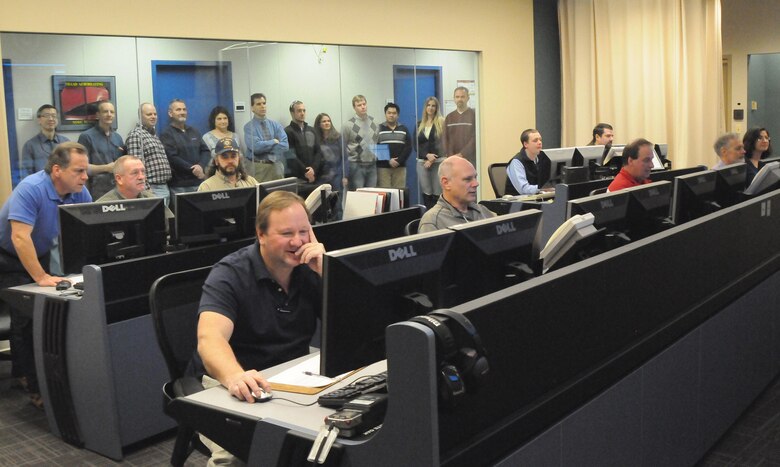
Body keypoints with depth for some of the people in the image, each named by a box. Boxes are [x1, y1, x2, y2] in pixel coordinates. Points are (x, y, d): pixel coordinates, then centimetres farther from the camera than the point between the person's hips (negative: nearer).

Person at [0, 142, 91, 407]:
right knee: (27, 315, -13)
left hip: (40, 255, 6)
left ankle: (23, 373, 17)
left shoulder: (80, 193, -11)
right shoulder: (31, 190, -30)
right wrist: (40, 277, -37)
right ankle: (34, 386, -3)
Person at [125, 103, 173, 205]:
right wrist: (146, 189, -21)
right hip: (152, 189, -8)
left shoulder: (154, 134, 19)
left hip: (165, 188, 8)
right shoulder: (135, 135, -8)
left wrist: (166, 185, 16)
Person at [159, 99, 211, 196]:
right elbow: (172, 158, -12)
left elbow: (206, 151, 10)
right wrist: (193, 170, -14)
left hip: (199, 183, 6)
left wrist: (201, 166, -11)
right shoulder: (166, 134, -1)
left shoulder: (194, 132, 18)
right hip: (179, 185, -5)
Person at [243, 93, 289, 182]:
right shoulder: (249, 127, -3)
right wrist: (274, 141, -7)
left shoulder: (275, 124, 8)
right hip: (259, 167, -3)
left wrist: (264, 147, -10)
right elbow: (256, 146, -18)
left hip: (277, 166, 3)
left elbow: (285, 146, -5)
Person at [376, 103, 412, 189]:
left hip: (400, 167, 2)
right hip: (383, 167, -2)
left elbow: (408, 147, 4)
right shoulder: (379, 129, 6)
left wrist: (399, 161, -10)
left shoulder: (404, 129, 13)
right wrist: (388, 161, -13)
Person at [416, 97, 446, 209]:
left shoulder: (442, 123, 3)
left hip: (438, 162, -3)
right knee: (426, 194, 0)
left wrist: (432, 159, -11)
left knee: (437, 194, -6)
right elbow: (416, 145, 10)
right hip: (422, 162, 3)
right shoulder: (419, 124, 14)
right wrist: (427, 155, -7)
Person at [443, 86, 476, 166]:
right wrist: (451, 156, -6)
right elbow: (446, 138, 9)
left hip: (471, 160, -3)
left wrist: (462, 154, -14)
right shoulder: (449, 117, 14)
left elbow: (475, 138, -7)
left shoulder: (474, 115, 0)